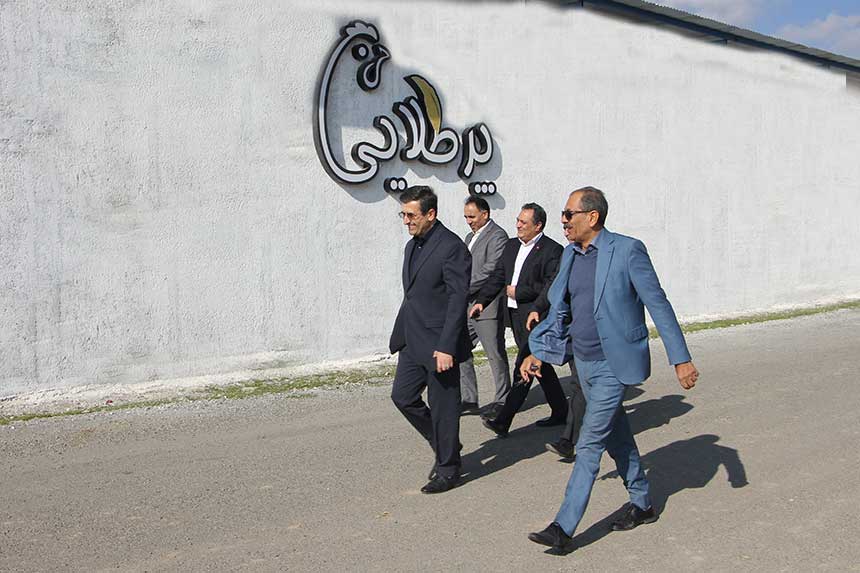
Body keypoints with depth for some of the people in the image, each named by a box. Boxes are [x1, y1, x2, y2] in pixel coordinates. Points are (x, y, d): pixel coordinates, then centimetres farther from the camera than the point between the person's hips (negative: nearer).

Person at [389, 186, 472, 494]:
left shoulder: (452, 248, -15)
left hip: (438, 344, -9)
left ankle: (448, 468, 20)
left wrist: (446, 347, -21)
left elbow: (458, 300, -18)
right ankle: (443, 446, 30)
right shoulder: (412, 246, 13)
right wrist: (401, 335, 16)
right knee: (402, 396, 11)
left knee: (443, 407, 2)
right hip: (412, 341, 9)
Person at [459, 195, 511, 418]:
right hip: (468, 306, 9)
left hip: (487, 307, -9)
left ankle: (502, 400, 14)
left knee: (495, 354, 2)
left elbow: (491, 271, -19)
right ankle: (469, 400, 14)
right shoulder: (470, 237, 19)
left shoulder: (497, 236, -10)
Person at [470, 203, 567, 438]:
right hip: (515, 316, 8)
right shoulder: (512, 245, 13)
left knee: (522, 370, -8)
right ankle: (559, 412, 30)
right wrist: (481, 301, -1)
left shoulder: (552, 250, -10)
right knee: (540, 366, 17)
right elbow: (497, 276, 12)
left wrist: (518, 292, -14)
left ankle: (502, 422, -9)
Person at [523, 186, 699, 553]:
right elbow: (558, 309, 14)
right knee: (617, 437, 19)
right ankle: (641, 504, 37)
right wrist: (538, 352, 9)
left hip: (614, 365, -7)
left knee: (589, 444, -7)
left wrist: (681, 358, -13)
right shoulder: (570, 255, 6)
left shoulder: (627, 250, -15)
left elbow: (658, 304, -13)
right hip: (583, 361, 7)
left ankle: (564, 529, -3)